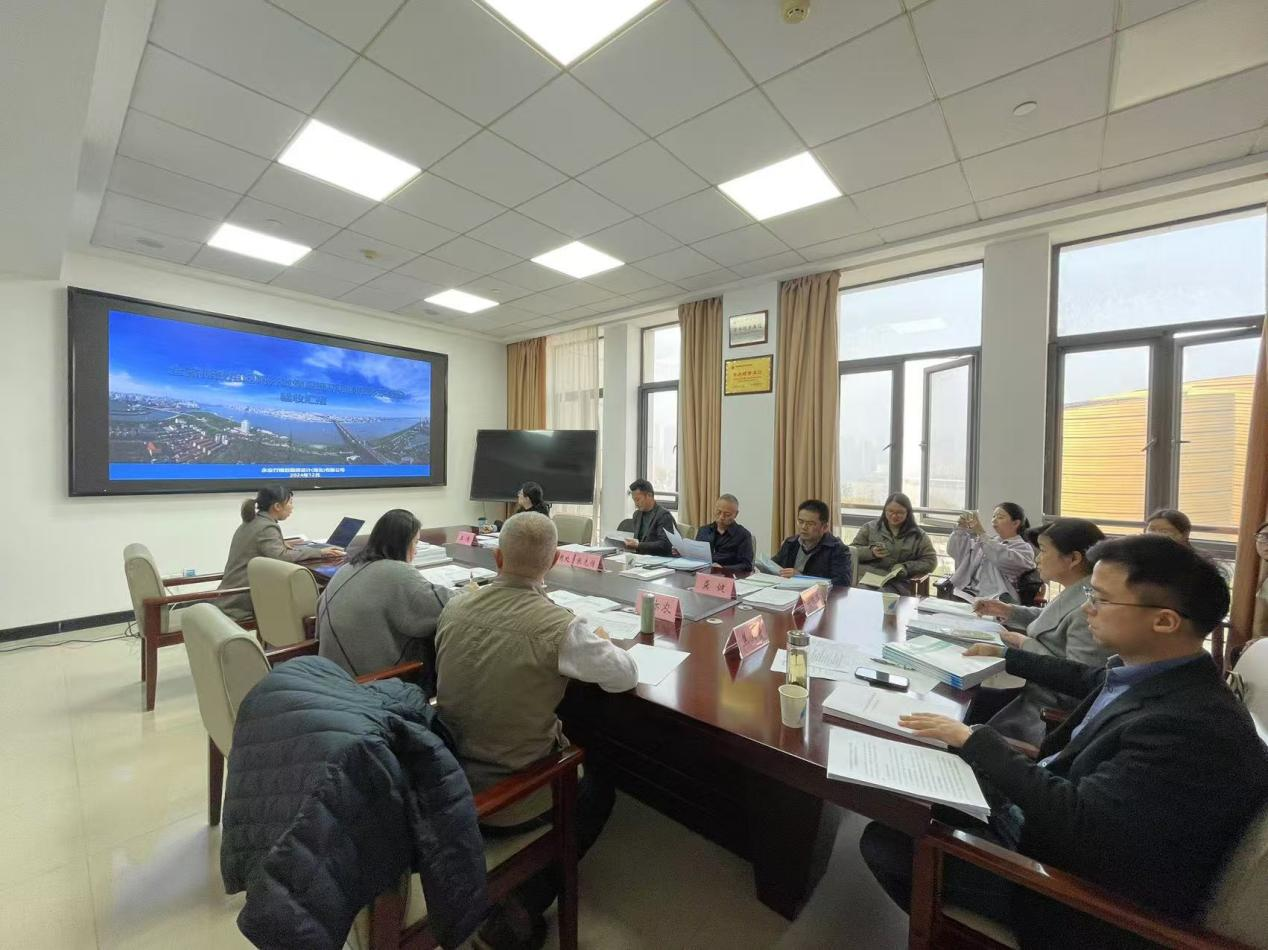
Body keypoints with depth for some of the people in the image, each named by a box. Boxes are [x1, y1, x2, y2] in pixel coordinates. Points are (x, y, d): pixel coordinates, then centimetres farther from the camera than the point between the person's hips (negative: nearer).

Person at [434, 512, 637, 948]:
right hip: (510, 800, -5)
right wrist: (600, 643, 8)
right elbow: (626, 676, -12)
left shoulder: (454, 607, -9)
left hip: (449, 781, 5)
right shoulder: (559, 625, -26)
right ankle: (521, 909, 16)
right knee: (600, 787, 22)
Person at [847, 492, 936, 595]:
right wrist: (871, 552, -8)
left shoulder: (918, 535, 14)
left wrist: (906, 568, -6)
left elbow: (930, 560, 10)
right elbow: (852, 551, 12)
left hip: (897, 582, 0)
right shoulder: (870, 528, 14)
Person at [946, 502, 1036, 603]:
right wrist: (961, 528, 1)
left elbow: (1004, 560, -17)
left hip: (991, 600, -4)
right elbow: (954, 551, 16)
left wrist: (981, 533, -19)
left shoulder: (1024, 548, 7)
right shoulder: (988, 541, 24)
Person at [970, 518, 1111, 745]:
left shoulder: (1090, 607, -30)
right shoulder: (1076, 594, 1)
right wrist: (1008, 611, 8)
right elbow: (1056, 621, 22)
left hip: (1050, 711, -9)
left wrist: (1026, 645, -18)